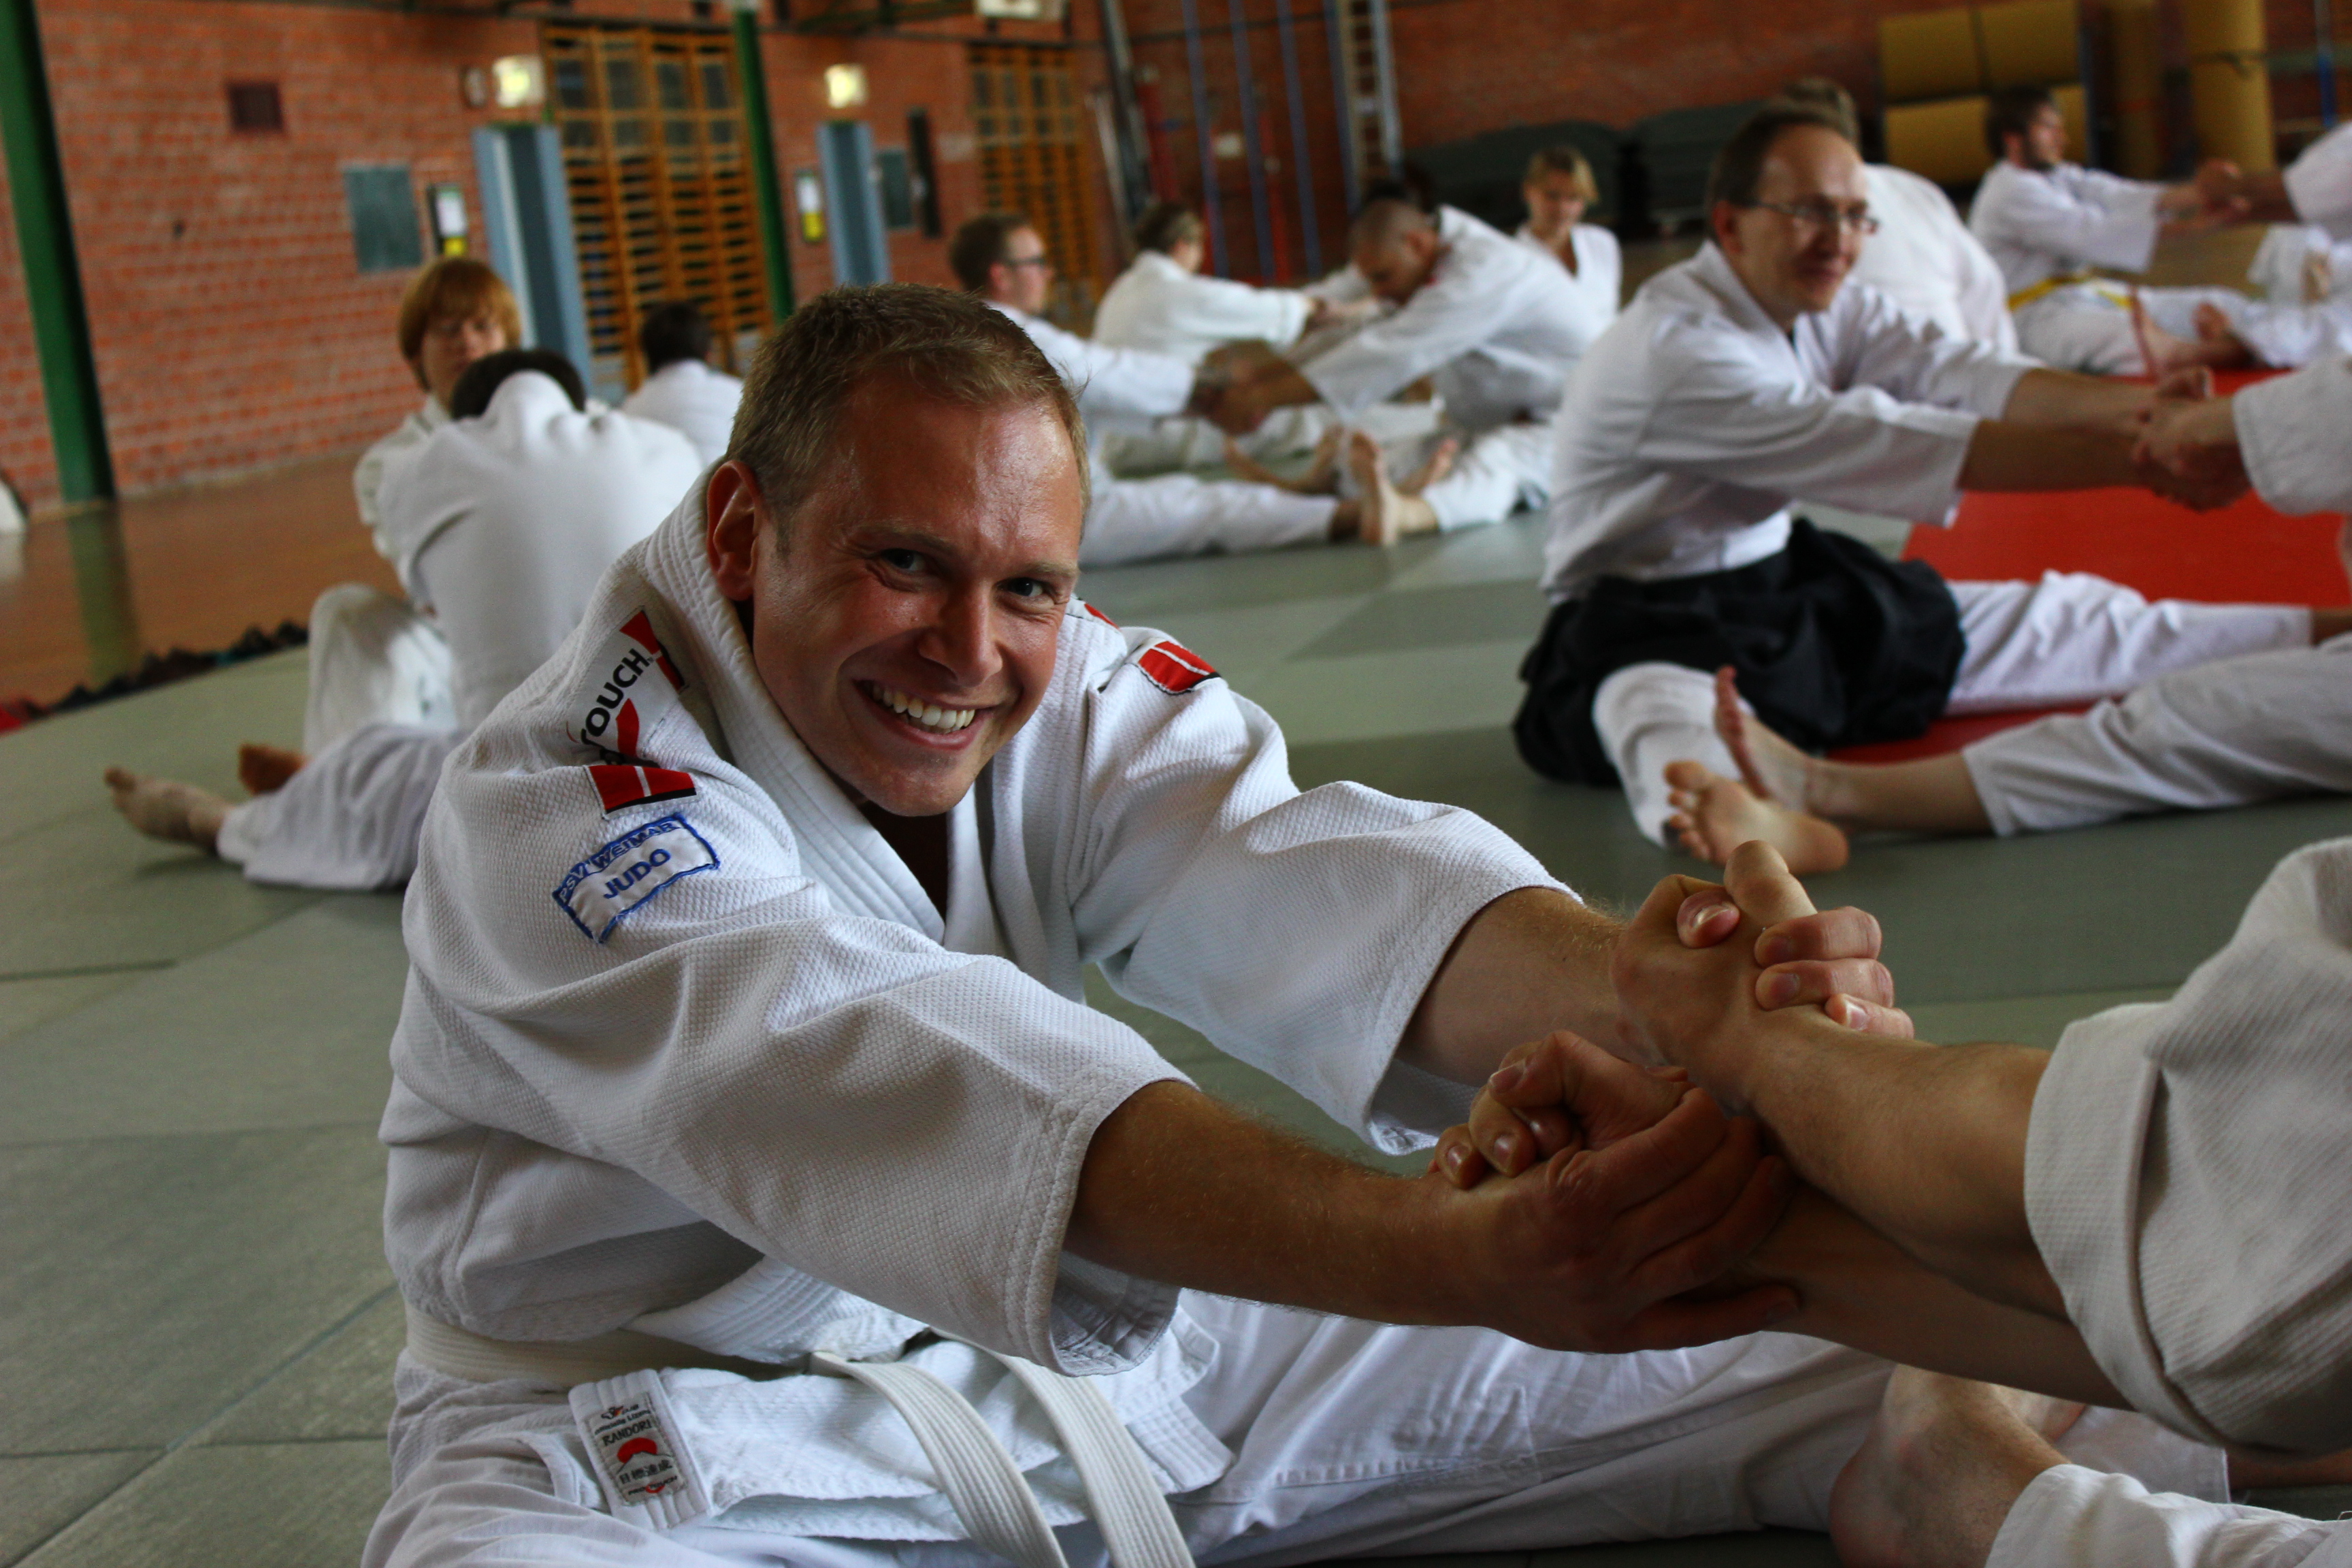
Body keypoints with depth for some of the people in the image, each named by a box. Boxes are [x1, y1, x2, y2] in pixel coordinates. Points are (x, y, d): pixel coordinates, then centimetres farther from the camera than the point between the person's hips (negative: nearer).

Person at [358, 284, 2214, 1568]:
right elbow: (899, 1074, -40)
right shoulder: (553, 815, -22)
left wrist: (1647, 1002, -46)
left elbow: (1298, 881, -24)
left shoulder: (1075, 699, -3)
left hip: (1083, 1338, 5)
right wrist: (1465, 1252, -54)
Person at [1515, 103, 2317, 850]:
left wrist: (2140, 406, -29)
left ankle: (2323, 639, 10)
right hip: (1652, 627, -9)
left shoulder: (1818, 304, 6)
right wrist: (2130, 459, -30)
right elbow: (1880, 447, -28)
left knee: (2061, 618, 5)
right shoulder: (1672, 351, -24)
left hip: (1782, 585, 9)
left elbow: (1951, 373, -10)